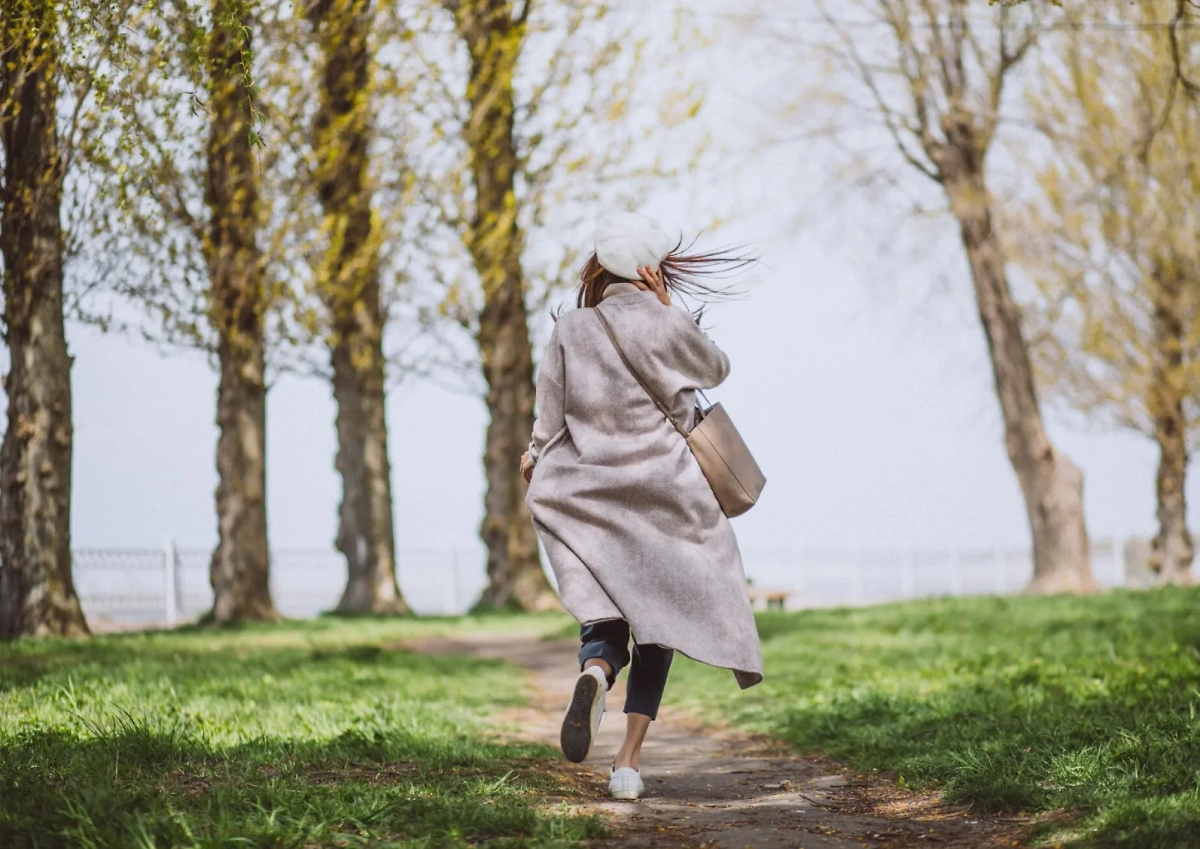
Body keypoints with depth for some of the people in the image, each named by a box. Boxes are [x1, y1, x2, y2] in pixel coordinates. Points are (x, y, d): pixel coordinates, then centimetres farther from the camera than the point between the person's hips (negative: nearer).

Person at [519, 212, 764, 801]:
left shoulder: (568, 334, -1)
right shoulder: (664, 323, -5)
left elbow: (549, 422, 0)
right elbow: (716, 369, 13)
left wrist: (537, 459, 21)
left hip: (586, 503, 1)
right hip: (664, 495, -1)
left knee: (605, 619, 4)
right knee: (656, 620, 10)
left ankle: (595, 671, -34)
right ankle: (629, 760, -1)